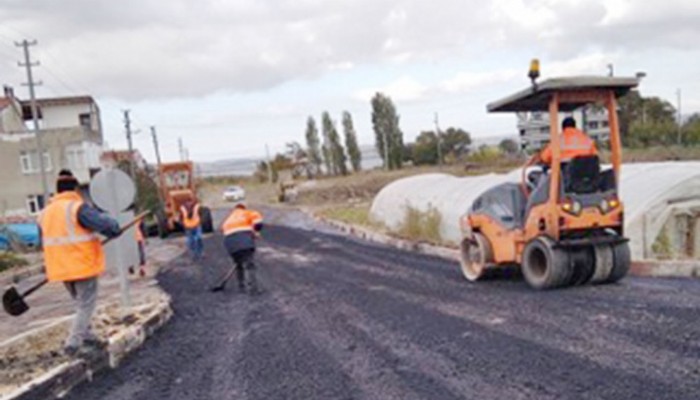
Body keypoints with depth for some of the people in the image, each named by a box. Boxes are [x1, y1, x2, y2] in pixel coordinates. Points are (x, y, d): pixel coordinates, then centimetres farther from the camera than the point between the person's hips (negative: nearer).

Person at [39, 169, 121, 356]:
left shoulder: (46, 213, 9)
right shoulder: (78, 208, -15)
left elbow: (46, 243, 17)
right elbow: (103, 223, -25)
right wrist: (115, 228, -3)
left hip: (61, 268, 7)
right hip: (83, 265, -7)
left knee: (80, 302, 23)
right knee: (86, 305, 4)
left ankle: (86, 335, 26)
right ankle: (73, 342, -3)